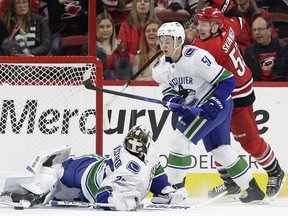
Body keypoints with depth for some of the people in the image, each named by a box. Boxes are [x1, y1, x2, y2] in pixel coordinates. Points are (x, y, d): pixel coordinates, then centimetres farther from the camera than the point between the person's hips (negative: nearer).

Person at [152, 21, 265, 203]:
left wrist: (214, 104, -27)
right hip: (195, 108, 8)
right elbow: (168, 93, 3)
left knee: (179, 140, -17)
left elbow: (228, 81, -21)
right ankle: (253, 190, 25)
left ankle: (176, 189, -10)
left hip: (218, 104, -8)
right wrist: (174, 102, -20)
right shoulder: (160, 68, -1)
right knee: (221, 151, 13)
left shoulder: (197, 57, -23)